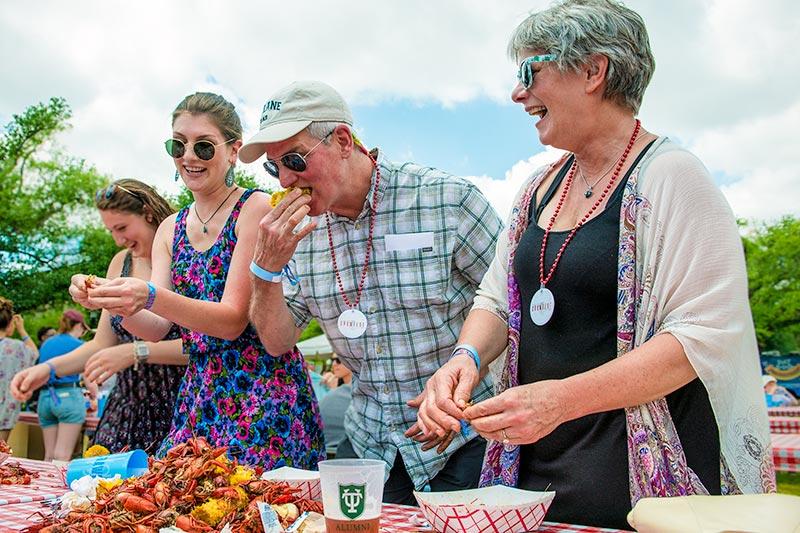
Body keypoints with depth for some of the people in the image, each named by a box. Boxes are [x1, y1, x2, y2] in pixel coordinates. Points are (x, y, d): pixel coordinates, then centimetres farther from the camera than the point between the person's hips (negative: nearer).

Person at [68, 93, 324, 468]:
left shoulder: (256, 208, -8)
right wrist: (112, 300, -16)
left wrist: (151, 297, -28)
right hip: (200, 392, 6)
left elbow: (234, 319, -15)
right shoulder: (170, 229, 12)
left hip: (263, 389, -5)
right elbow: (157, 328, 4)